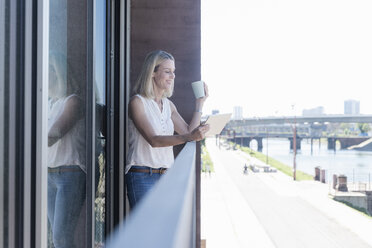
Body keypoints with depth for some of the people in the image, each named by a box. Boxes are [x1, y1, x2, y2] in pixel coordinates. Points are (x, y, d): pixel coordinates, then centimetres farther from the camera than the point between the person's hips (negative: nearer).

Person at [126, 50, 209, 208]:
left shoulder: (168, 105, 15)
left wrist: (200, 103, 7)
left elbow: (188, 131, 9)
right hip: (142, 176, -6)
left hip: (167, 176, 6)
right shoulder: (137, 102, -7)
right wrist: (189, 137, -28)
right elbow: (153, 140, -17)